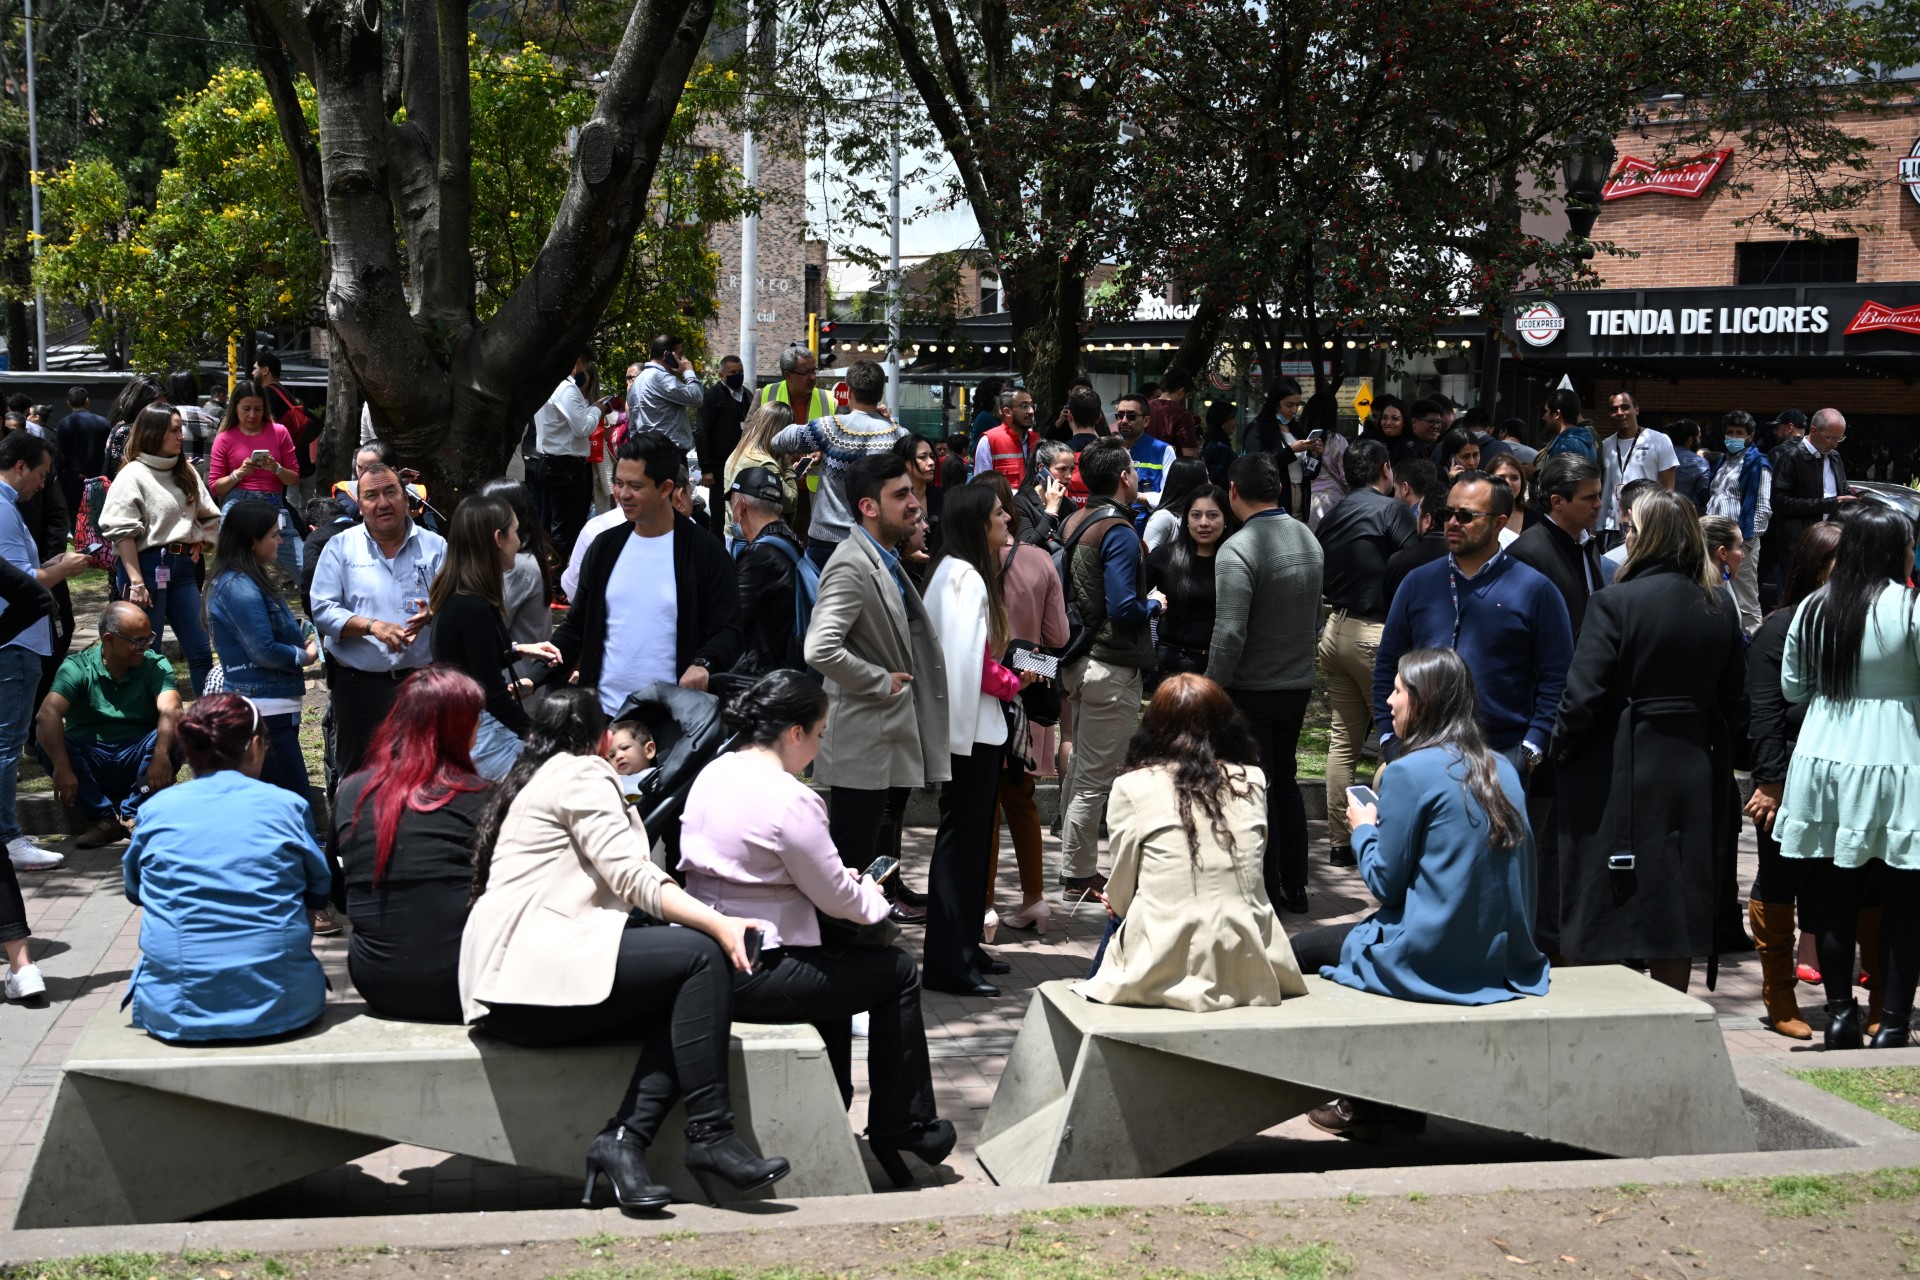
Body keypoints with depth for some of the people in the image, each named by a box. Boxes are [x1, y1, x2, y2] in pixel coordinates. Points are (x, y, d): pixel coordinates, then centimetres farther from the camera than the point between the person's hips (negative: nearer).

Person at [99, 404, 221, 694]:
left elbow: (209, 516, 21)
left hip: (182, 567, 6)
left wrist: (199, 544, 4)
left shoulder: (186, 473, 12)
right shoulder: (133, 475, -7)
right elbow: (122, 532, -13)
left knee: (201, 650, 7)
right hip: (147, 566, -6)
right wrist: (136, 582, -19)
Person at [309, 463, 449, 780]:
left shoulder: (435, 547, 6)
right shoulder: (341, 547, 3)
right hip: (359, 684, -1)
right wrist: (372, 626, -18)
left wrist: (432, 614, -21)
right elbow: (323, 611, -4)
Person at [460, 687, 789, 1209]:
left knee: (681, 1000, -1)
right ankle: (710, 1134, -15)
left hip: (507, 991, 10)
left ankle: (624, 1138, -17)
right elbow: (632, 876, -13)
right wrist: (718, 923, -19)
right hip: (535, 974, -10)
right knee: (703, 955, -13)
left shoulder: (526, 780, 28)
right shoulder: (582, 774, -1)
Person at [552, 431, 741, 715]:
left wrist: (704, 663, -28)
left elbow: (729, 631, -7)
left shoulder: (705, 550, -5)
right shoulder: (605, 547, 8)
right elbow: (576, 626, 15)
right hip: (604, 712, 4)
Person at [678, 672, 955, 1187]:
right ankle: (903, 1129, 19)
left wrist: (842, 880, 15)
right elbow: (838, 900, -13)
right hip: (752, 975, -9)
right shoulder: (789, 801, -19)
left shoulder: (713, 774, 8)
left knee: (834, 958, 32)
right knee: (899, 972, 7)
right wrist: (873, 896, 10)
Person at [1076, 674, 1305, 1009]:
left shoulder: (1132, 787, -3)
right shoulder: (1253, 783, 6)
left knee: (1116, 929, 29)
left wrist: (1116, 901, 26)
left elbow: (1119, 900, 1)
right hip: (1249, 973, 3)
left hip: (1165, 976, -3)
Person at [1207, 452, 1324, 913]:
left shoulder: (1237, 549, -21)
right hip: (1299, 682, 7)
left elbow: (1230, 634, -24)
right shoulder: (1309, 539, 4)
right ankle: (1294, 887, 27)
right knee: (1286, 782, 19)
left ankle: (1266, 893, 10)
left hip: (1251, 689, -7)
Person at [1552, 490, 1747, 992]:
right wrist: (1712, 750, 19)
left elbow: (1583, 697, -17)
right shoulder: (1721, 607, 3)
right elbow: (1735, 701, 8)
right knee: (1678, 909, 14)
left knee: (1604, 930, 4)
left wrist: (1559, 746, -2)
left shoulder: (1615, 603, -15)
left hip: (1619, 776, -5)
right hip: (1693, 775, 6)